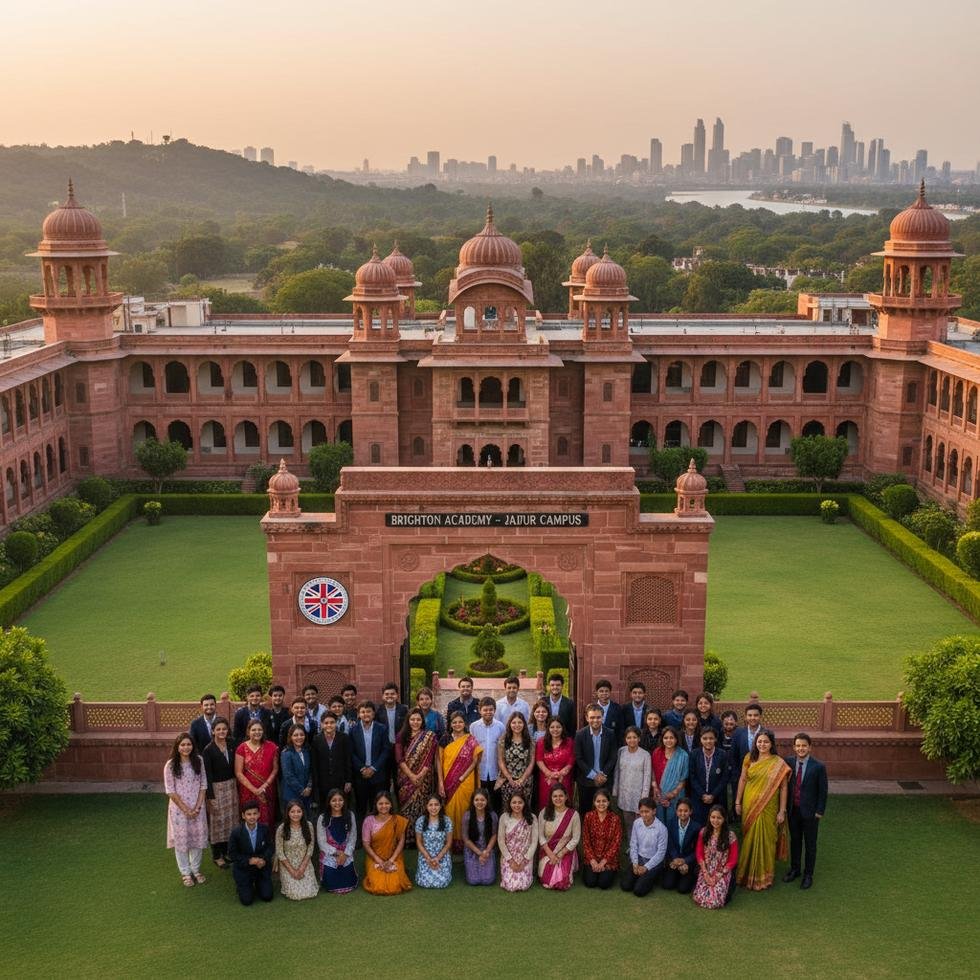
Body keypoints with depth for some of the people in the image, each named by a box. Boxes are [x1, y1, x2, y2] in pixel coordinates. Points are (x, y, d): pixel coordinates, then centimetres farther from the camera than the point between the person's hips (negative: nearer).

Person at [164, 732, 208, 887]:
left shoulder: (198, 761, -4)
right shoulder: (170, 765, -12)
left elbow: (203, 785, 0)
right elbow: (170, 791, -10)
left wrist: (198, 807, -9)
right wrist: (186, 809, -12)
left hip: (197, 808, 2)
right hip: (179, 809, -2)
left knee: (197, 838, 11)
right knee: (181, 839, 8)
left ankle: (196, 869, 29)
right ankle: (185, 872, 24)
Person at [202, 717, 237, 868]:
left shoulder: (232, 745, 2)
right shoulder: (209, 750, -12)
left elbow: (236, 767, 5)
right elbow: (208, 775, -12)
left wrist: (236, 785, -2)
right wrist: (210, 796, -14)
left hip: (231, 785, 5)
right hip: (216, 788, -5)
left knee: (230, 819, 13)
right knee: (217, 821, 4)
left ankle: (226, 851, 29)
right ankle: (216, 855, 19)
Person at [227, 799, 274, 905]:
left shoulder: (264, 829, -12)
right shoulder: (236, 832, -18)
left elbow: (271, 847, -2)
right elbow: (232, 854, -11)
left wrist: (264, 860, -21)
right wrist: (248, 861, -23)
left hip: (262, 867, 2)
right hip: (243, 869, -2)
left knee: (267, 897, 2)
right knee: (246, 900, -4)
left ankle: (258, 883, 33)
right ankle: (241, 886, 29)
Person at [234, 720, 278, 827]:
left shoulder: (271, 747, 2)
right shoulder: (242, 748, -3)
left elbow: (275, 769, 4)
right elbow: (238, 773, -5)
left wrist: (265, 785, -9)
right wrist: (254, 789, -11)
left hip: (267, 792, 1)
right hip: (248, 792, -1)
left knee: (266, 820, 1)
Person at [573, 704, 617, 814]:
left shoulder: (610, 734, -1)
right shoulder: (580, 735, -5)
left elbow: (613, 757, 0)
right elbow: (578, 759, -6)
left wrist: (603, 775, -10)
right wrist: (594, 775, -11)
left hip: (605, 780, 1)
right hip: (586, 781, -1)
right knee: (585, 812, 5)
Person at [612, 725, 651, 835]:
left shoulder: (645, 755, -7)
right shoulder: (621, 752, 3)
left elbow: (647, 776, -6)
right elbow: (617, 772, 8)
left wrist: (644, 796, -10)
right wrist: (615, 792, 7)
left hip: (638, 794, -3)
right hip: (624, 794, 3)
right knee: (627, 824, 10)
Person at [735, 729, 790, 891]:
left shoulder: (778, 763, -8)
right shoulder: (749, 759, 0)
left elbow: (783, 787, -7)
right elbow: (742, 779, 7)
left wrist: (782, 811, -8)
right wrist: (738, 801, 7)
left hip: (768, 808, -2)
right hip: (749, 805, 2)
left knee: (764, 840, 5)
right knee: (748, 839, 11)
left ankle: (762, 877, 21)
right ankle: (747, 872, 28)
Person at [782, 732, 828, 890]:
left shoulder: (818, 766, -14)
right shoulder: (788, 762, -5)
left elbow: (823, 791, -8)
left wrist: (819, 812, -9)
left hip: (810, 811, -3)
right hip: (793, 810, 3)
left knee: (810, 843, 10)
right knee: (794, 840, 18)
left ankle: (808, 874, 24)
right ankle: (794, 869, 35)